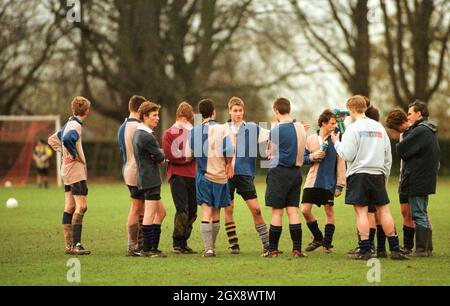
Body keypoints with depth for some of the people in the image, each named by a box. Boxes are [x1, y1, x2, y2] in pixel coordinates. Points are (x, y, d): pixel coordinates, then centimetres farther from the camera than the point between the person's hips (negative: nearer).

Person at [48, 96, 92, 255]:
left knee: (69, 207, 9)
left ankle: (69, 245, 11)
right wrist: (74, 155, -21)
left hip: (67, 171, 10)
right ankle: (76, 245, -18)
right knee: (81, 207, -12)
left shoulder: (69, 124, 14)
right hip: (76, 170, -10)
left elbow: (53, 139, 26)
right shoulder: (76, 126, -14)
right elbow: (67, 139, -34)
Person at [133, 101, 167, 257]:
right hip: (150, 179, -11)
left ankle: (153, 247, 16)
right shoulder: (147, 137, -17)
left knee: (161, 212, 15)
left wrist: (156, 158, -4)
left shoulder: (138, 134, 16)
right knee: (150, 214, -8)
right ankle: (147, 249, -7)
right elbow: (161, 159, -11)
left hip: (144, 178, 11)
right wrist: (160, 158, 9)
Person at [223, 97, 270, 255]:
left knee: (256, 209, -5)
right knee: (228, 209, 0)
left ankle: (266, 244, 1)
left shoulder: (253, 128, 5)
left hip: (245, 174, -1)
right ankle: (233, 244, 8)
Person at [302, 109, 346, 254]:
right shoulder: (311, 139, 3)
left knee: (329, 211, 1)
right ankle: (318, 238, 17)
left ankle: (327, 243, 13)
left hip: (328, 182, -2)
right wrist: (313, 156, -11)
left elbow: (341, 163, -2)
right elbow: (303, 159, 10)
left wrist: (340, 185, -6)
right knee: (305, 210, -2)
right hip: (312, 182, 2)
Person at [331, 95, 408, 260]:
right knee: (384, 210, 7)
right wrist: (385, 176, 23)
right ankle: (395, 249, 6)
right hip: (378, 174, 5)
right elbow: (388, 156, 15)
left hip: (358, 174, -5)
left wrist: (337, 142, 5)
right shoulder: (379, 127, 12)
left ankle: (365, 250, -4)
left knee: (361, 212, -3)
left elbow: (347, 155, -10)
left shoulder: (353, 128, -7)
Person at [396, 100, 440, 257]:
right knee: (423, 215, 15)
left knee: (419, 215, -5)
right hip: (426, 180, 10)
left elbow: (401, 150, -19)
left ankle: (421, 249, -4)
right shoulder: (431, 132, 14)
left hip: (417, 181, -10)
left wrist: (401, 141, 3)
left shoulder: (419, 131, -17)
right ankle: (427, 248, 19)